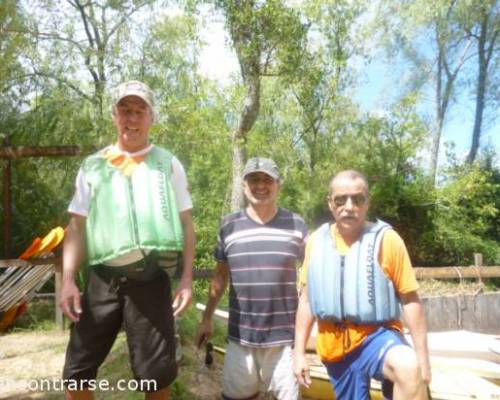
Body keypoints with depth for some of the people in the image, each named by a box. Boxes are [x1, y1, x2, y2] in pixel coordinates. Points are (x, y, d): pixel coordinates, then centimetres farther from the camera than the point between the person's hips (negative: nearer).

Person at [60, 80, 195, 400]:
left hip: (151, 279, -2)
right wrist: (68, 279, -2)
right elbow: (77, 226, 9)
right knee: (78, 369, 7)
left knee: (156, 373, 6)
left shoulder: (169, 164, 5)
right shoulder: (93, 166, 9)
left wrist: (187, 279, -4)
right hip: (102, 279, 2)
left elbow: (186, 223, 4)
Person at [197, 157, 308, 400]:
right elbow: (220, 276, 9)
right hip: (240, 336, 1)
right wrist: (207, 318, 12)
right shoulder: (229, 225, 0)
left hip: (285, 335, -1)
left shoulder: (296, 225, -3)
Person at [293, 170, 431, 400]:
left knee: (409, 367, -34)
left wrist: (423, 358, -7)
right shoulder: (317, 241, 0)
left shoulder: (386, 240, -9)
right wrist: (299, 352, 6)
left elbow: (410, 300, -6)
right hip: (335, 346, 4)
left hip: (376, 335, -3)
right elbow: (307, 298, 6)